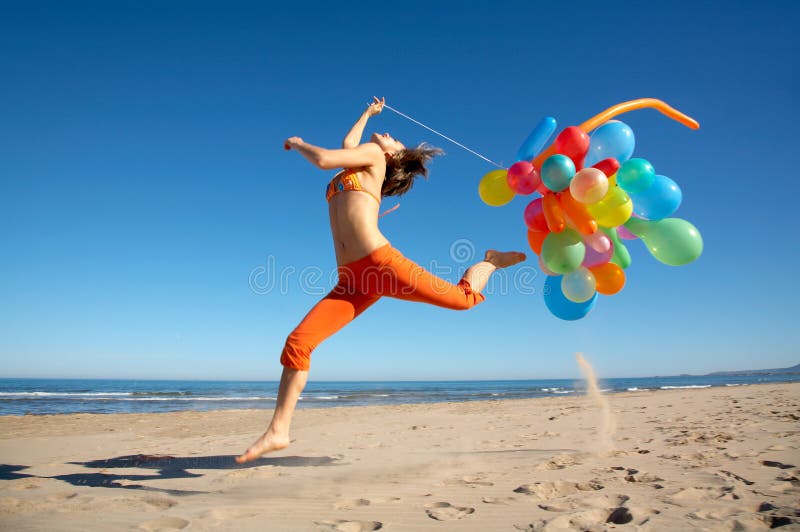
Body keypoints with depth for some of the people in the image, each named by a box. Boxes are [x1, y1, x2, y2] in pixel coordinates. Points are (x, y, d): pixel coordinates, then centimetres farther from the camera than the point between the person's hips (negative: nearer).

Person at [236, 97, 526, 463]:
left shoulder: (374, 155, 8)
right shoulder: (357, 160, 30)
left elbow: (322, 159, -3)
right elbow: (347, 142, 51)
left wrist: (297, 143, 15)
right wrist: (369, 113, 62)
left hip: (383, 263, -7)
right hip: (352, 281, 7)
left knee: (463, 297, -3)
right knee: (297, 342, -8)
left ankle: (491, 260, 30)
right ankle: (278, 431, -3)